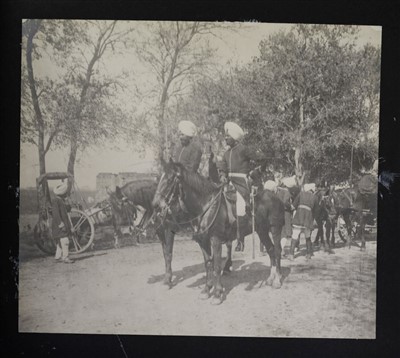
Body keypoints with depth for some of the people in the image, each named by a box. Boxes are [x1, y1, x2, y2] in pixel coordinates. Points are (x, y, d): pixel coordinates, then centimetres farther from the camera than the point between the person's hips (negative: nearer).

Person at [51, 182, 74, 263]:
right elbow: (56, 214, -20)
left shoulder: (62, 200, 17)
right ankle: (65, 257, -12)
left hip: (64, 225, 10)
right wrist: (61, 224, -23)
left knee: (60, 242, 12)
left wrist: (69, 225, 23)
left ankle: (58, 257, 18)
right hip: (58, 226, -10)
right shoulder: (55, 201, -13)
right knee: (64, 241, -13)